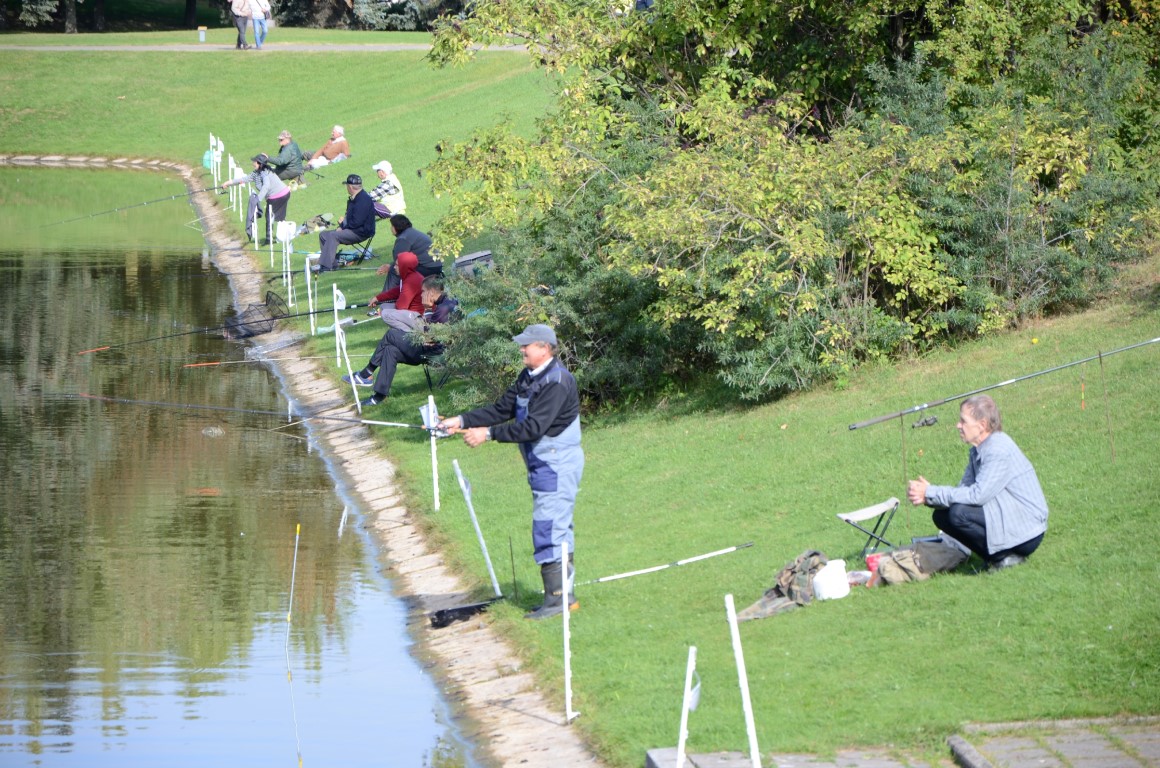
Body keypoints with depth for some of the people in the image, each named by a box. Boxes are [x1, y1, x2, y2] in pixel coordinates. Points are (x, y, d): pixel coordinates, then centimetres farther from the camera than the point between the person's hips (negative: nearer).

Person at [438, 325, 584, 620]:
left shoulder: (557, 382, -20)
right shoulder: (528, 377, 11)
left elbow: (534, 427, -26)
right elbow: (502, 410, 12)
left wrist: (489, 434, -24)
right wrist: (462, 421, 2)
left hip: (557, 466, -10)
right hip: (543, 464, 10)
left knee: (548, 530, -12)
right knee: (556, 530, 13)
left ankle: (557, 597, -13)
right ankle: (563, 594, 17)